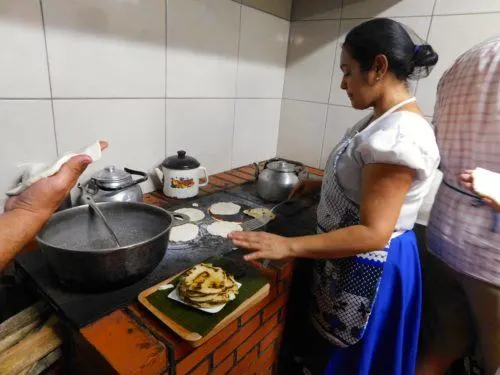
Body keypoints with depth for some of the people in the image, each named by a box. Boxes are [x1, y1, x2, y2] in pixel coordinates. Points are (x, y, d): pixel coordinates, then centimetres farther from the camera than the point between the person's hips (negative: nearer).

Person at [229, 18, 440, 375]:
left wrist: (288, 246, -30)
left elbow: (373, 234, -30)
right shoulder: (384, 120, 4)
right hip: (347, 258, 9)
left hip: (368, 269, -9)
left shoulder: (401, 133, -28)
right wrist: (321, 184, 12)